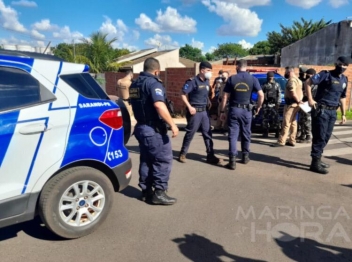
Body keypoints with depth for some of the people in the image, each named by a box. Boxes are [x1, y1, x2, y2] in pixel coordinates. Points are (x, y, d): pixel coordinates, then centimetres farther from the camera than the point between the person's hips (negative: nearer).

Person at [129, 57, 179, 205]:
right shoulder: (153, 83, -15)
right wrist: (172, 124, -27)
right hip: (154, 129, -9)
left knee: (146, 160, 14)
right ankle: (159, 193, 1)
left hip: (141, 127, 9)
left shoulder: (135, 85, 13)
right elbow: (159, 105, -29)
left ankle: (146, 191, 21)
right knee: (164, 159, -1)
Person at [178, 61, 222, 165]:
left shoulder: (207, 81, 11)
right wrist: (189, 107, -19)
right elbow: (183, 94, -14)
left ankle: (210, 156, 11)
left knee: (208, 133, 5)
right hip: (195, 111, -7)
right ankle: (183, 154, 19)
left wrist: (209, 102, 12)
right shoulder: (192, 81, -12)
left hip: (204, 111, 7)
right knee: (190, 133, 3)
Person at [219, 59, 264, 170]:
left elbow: (225, 97, -3)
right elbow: (261, 95, -6)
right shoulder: (253, 79, 1)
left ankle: (232, 161, -5)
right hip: (246, 110, 2)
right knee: (246, 134, 16)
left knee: (233, 135, 0)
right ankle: (245, 156, 29)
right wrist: (258, 107, 9)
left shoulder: (231, 79, -1)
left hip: (234, 110, -1)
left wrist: (222, 111, 3)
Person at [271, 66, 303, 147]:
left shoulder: (291, 80, -15)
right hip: (295, 104, 10)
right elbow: (300, 92, 16)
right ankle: (292, 141, 18)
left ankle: (281, 141, -5)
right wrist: (299, 101, 8)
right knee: (293, 123, 13)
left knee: (286, 123, -8)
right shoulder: (297, 80, 18)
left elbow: (293, 93, -24)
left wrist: (298, 101, -14)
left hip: (291, 104, -10)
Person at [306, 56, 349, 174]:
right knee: (320, 137, -6)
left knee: (326, 137, 11)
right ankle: (315, 163, 0)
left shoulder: (345, 80, 15)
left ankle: (318, 159, 23)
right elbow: (308, 82, -12)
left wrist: (343, 114, 19)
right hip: (321, 110, -7)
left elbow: (342, 97, 22)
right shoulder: (326, 74, -7)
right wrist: (310, 100, -17)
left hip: (333, 112, 7)